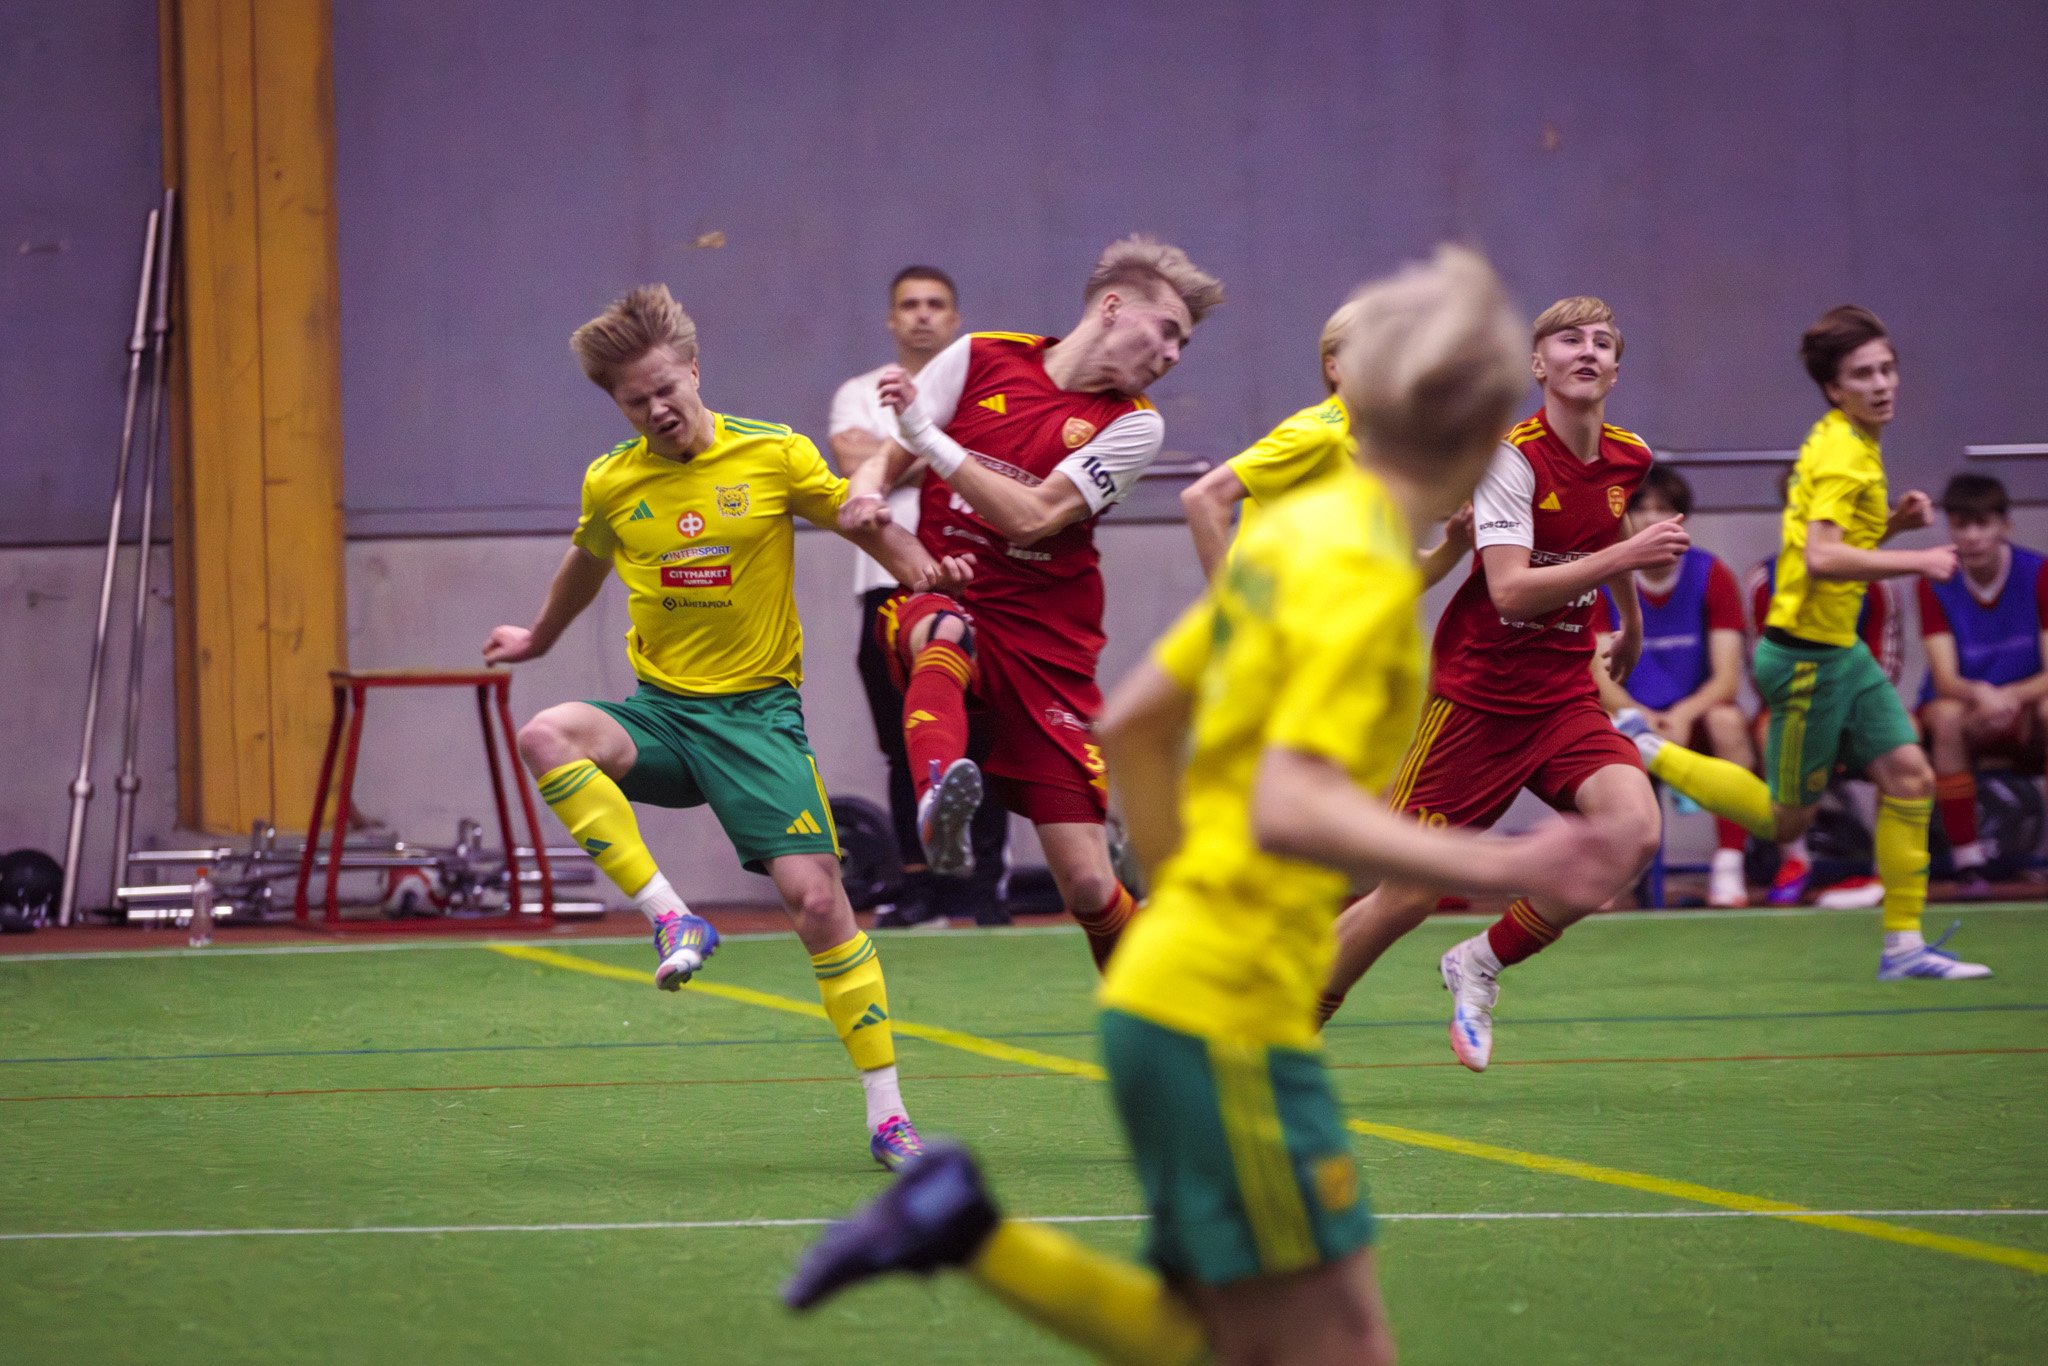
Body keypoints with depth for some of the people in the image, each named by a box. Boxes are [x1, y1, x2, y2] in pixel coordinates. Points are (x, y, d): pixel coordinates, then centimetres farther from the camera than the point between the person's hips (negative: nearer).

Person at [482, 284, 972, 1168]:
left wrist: (923, 571, -15)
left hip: (756, 710, -2)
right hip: (661, 711, 2)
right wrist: (540, 637, 40)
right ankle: (670, 919, -23)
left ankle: (887, 1117, -4)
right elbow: (588, 563, 25)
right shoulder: (610, 483, 3)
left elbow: (865, 523, 5)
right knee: (546, 737, -29)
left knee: (813, 894, -13)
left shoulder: (775, 456, -4)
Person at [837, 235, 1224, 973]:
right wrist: (865, 492, -15)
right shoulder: (980, 359, 5)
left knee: (1088, 886, -6)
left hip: (1046, 648, 0)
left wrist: (929, 435, -17)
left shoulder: (1132, 425, 2)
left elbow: (1032, 518, -11)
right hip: (938, 601, 0)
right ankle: (941, 807, -63)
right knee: (944, 629, -41)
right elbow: (885, 460, 9)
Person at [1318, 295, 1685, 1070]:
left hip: (1564, 695, 5)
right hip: (1477, 693, -5)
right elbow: (1511, 592, -27)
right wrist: (1625, 555, -32)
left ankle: (1483, 965, 1)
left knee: (1633, 830, -21)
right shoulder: (1512, 457, -16)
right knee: (1409, 894, -4)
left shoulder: (1628, 459, 3)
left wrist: (1632, 622, 40)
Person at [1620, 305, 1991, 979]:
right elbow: (1820, 558, -34)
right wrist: (1919, 561, -31)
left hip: (1840, 649, 9)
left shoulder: (1850, 444, 10)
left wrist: (1894, 521, 6)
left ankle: (1903, 945, 5)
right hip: (1804, 654, -9)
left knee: (1910, 777, 1)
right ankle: (1645, 751, 16)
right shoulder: (1842, 456, -21)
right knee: (1784, 819, 3)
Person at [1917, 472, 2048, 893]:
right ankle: (1967, 859, -28)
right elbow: (1946, 681, -17)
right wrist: (1980, 696, -41)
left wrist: (2007, 697, -36)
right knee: (1946, 716, -35)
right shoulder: (1936, 585, -8)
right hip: (1969, 720, 0)